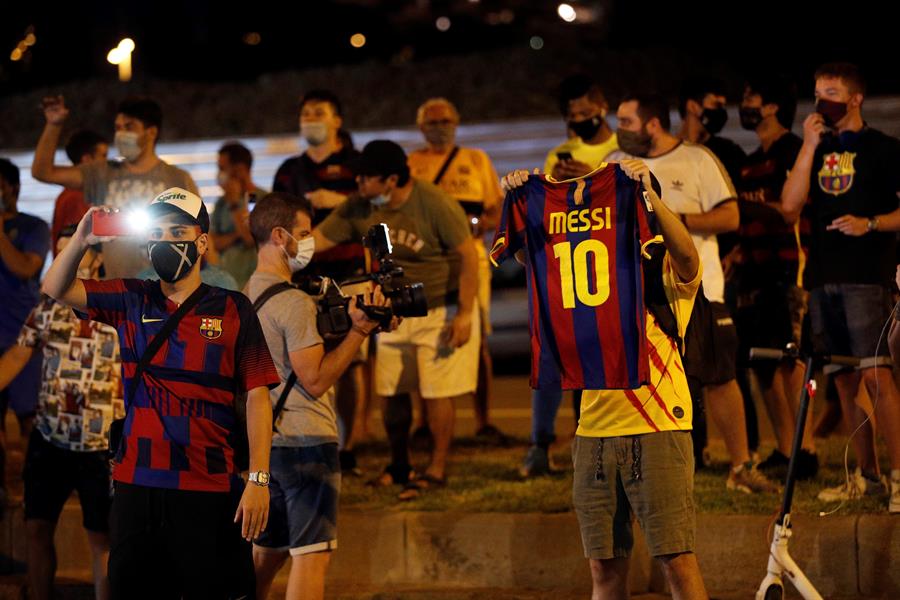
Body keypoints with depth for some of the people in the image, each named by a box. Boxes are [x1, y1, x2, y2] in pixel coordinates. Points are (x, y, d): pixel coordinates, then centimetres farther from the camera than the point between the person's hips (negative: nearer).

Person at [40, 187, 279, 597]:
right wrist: (80, 240, -13)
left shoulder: (232, 310, 1)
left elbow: (257, 395, -1)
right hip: (136, 486, 3)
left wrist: (258, 479, -10)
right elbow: (56, 289, 5)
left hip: (211, 490, -3)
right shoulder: (131, 301, 10)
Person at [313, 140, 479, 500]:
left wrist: (464, 313, -19)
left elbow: (468, 257, -17)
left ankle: (438, 468, 6)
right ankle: (398, 467, 26)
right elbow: (317, 239, -3)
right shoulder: (359, 210, -6)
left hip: (441, 310, -6)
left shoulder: (435, 205, -22)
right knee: (392, 391, 9)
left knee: (437, 392, -6)